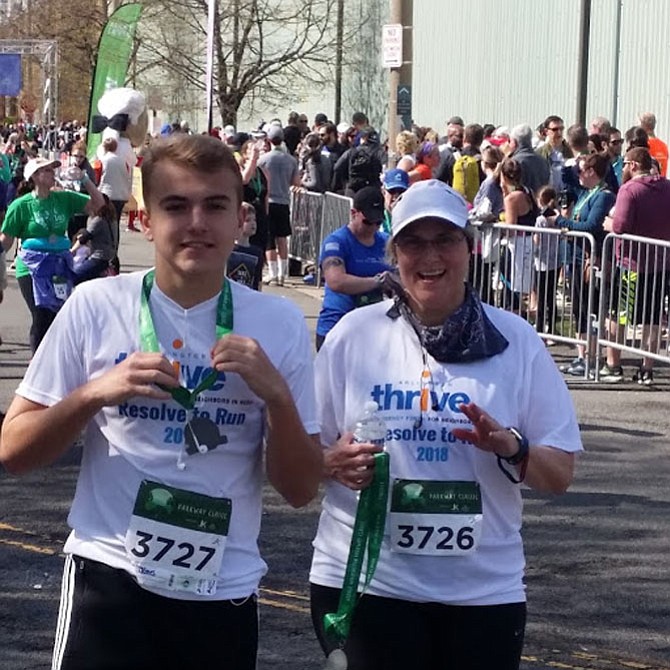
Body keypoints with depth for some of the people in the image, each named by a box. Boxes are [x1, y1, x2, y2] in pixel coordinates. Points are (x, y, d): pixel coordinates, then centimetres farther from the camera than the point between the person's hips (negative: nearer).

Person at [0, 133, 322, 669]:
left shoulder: (280, 324, -1)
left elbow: (300, 489, 0)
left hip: (225, 591, 2)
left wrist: (276, 394, -15)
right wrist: (95, 392, -16)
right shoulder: (96, 306, -4)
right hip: (111, 580, -2)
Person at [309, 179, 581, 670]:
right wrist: (335, 462, -15)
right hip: (362, 580, -1)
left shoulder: (516, 341, 2)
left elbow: (560, 474, 3)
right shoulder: (354, 333, 1)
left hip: (484, 589, 1)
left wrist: (510, 449, -16)